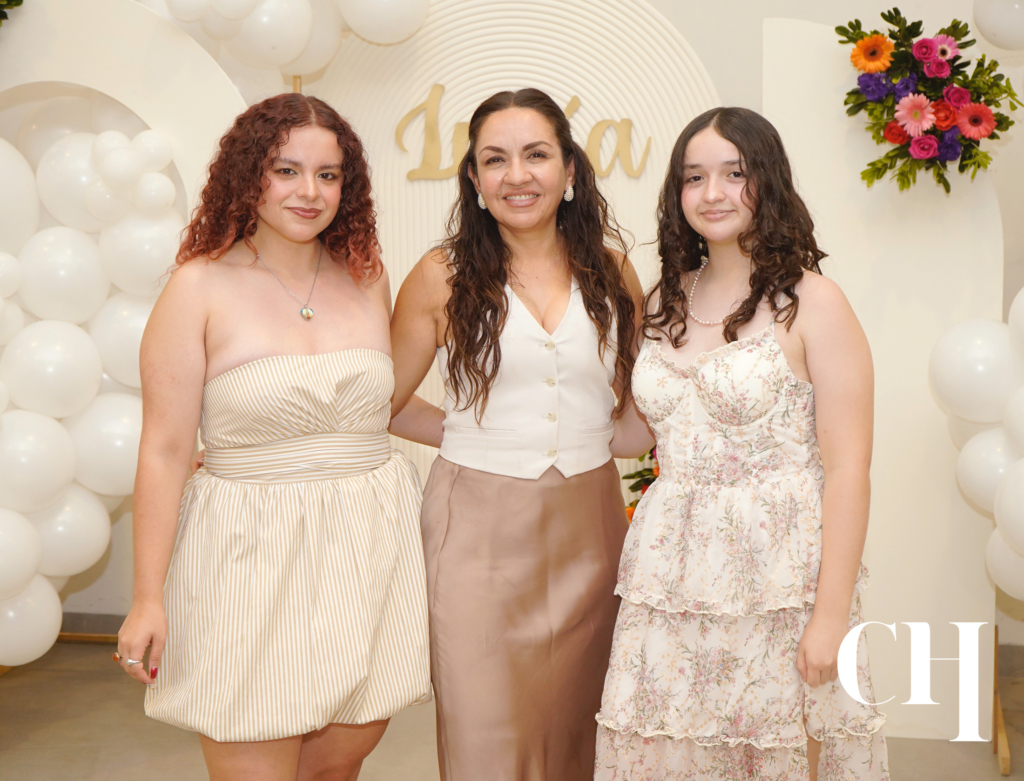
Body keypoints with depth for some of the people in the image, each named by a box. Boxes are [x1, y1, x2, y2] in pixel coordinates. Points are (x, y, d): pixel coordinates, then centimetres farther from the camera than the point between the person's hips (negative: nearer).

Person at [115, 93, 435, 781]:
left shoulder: (366, 278, 7)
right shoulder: (201, 287, -6)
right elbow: (164, 449, -7)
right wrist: (149, 596, -8)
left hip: (370, 548, 4)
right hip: (252, 556, -4)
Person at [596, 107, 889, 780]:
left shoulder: (813, 304, -7)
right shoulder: (667, 301, 10)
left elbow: (847, 471, -11)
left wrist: (831, 616, -14)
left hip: (775, 575, -5)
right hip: (672, 573, 5)